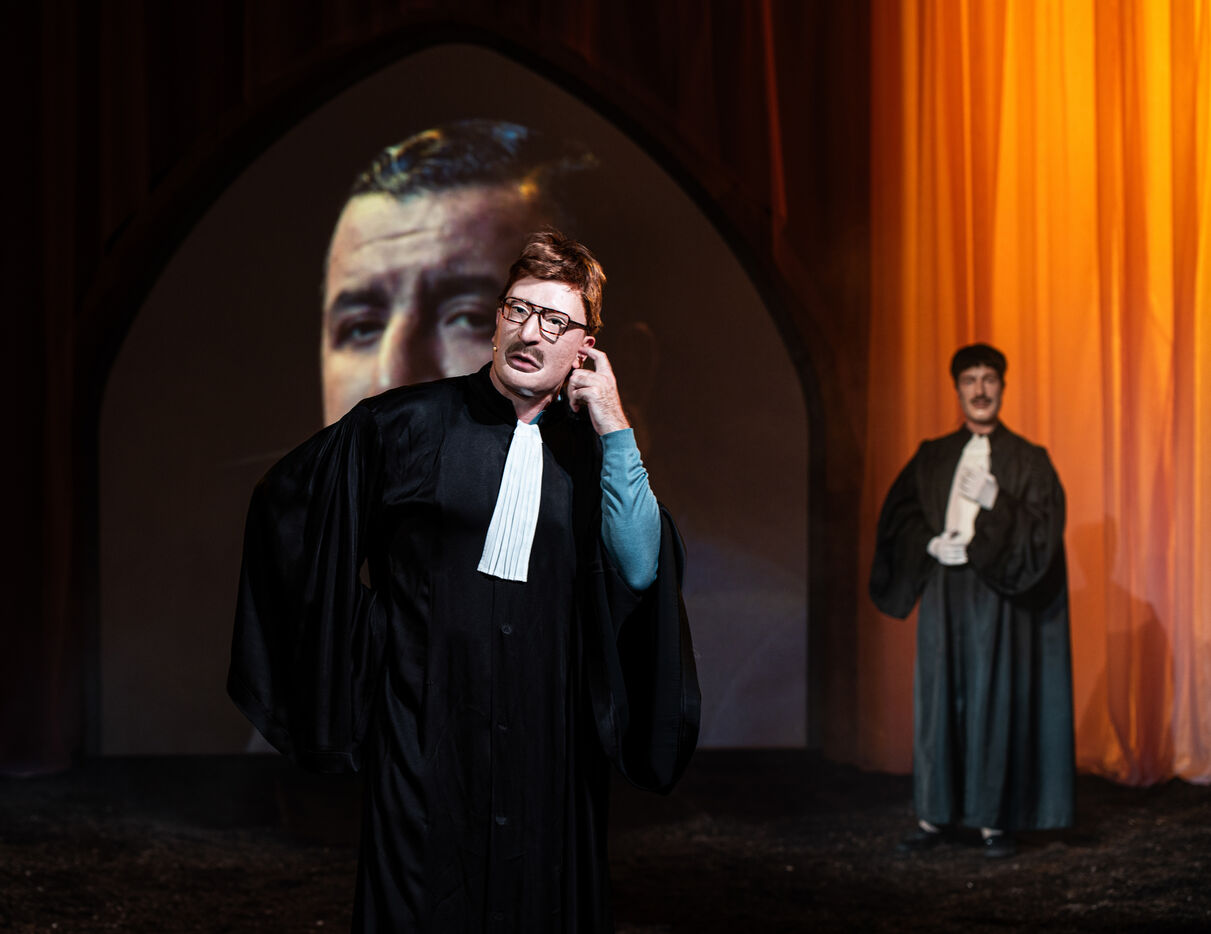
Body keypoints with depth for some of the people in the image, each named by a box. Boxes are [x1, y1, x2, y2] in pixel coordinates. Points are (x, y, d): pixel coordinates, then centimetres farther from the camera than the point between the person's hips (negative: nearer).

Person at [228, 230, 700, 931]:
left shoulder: (591, 449, 5)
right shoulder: (408, 424, -1)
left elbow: (641, 571, -10)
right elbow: (284, 502, 12)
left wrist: (616, 431, -11)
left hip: (549, 743, 2)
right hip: (427, 736, -2)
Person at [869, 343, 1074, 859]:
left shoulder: (1028, 460, 5)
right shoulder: (931, 457, 12)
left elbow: (1044, 529, -5)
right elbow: (897, 517, 10)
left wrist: (995, 503, -19)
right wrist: (931, 543, -8)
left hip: (996, 596, -2)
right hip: (942, 593, 2)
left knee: (995, 700, -3)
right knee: (939, 697, 2)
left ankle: (994, 820, 2)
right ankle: (934, 815, 7)